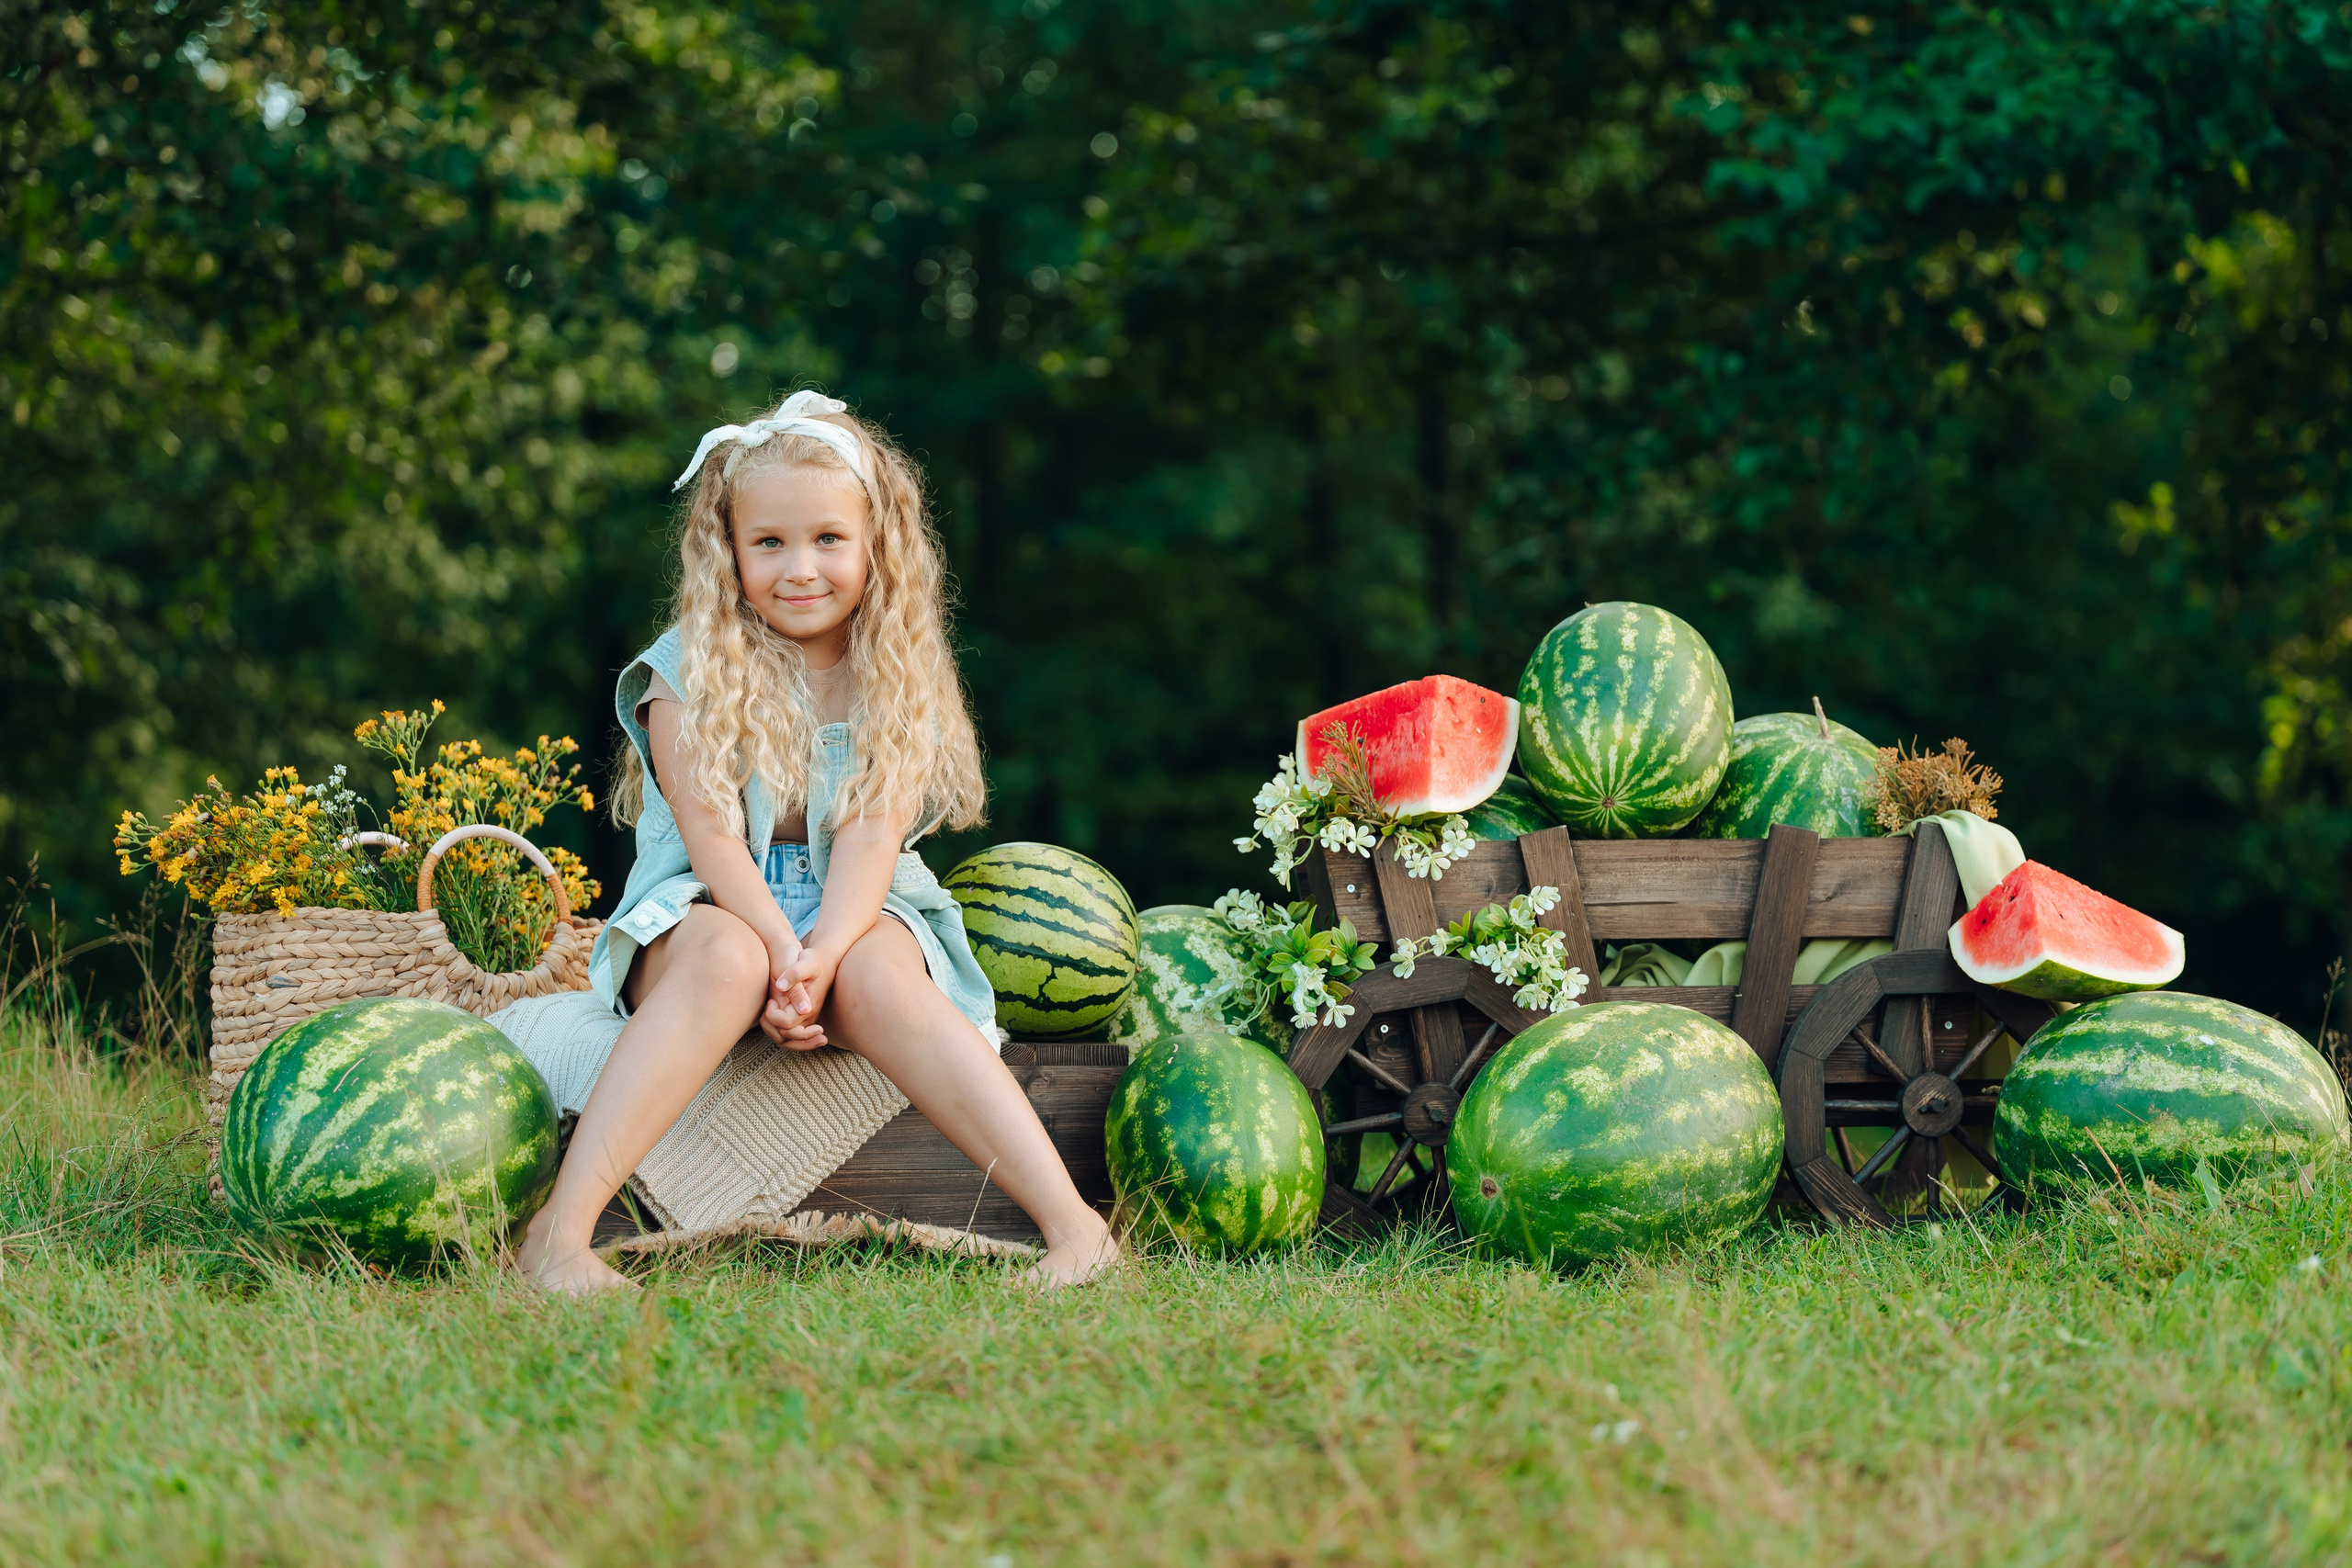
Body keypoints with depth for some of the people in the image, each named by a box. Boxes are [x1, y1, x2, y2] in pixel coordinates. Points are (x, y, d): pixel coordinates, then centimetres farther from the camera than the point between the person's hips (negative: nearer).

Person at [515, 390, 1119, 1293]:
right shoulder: (689, 671, -1)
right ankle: (561, 1229, -46)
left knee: (881, 978, -34)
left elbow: (872, 833, -10)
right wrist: (780, 951, -27)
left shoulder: (896, 677, 3)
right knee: (726, 960, -37)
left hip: (854, 913, 1)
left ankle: (1071, 1223, -45)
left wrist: (821, 955, -28)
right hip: (714, 907, -1)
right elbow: (712, 831, -12)